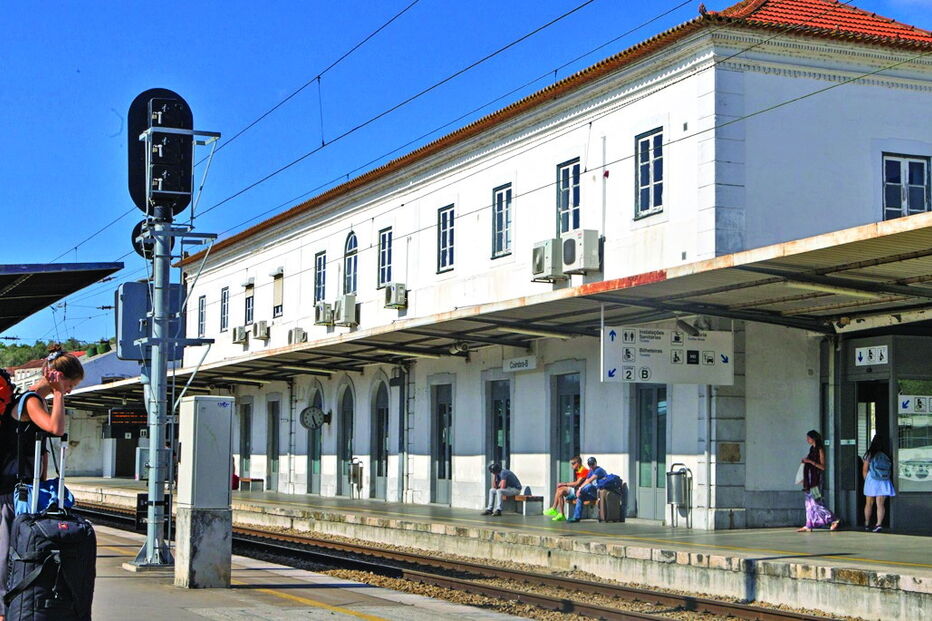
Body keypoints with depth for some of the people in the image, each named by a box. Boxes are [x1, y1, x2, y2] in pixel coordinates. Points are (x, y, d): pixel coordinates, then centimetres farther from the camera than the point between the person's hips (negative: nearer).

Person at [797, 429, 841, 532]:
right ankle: (808, 526, 9)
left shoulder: (819, 449, -11)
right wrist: (805, 461, 9)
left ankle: (834, 520, -5)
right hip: (810, 479, 9)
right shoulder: (812, 448, 14)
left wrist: (811, 461, -20)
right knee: (809, 502, 7)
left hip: (816, 479, -9)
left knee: (815, 501, -10)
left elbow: (822, 467, -15)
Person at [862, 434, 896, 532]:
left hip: (871, 481, -1)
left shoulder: (869, 455, -8)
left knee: (868, 504, 14)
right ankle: (879, 523, -12)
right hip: (883, 483, 1)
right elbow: (890, 470, 0)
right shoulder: (887, 456, -4)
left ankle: (867, 524, 22)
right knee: (880, 504, 2)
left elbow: (865, 470, -3)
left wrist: (866, 480, 14)